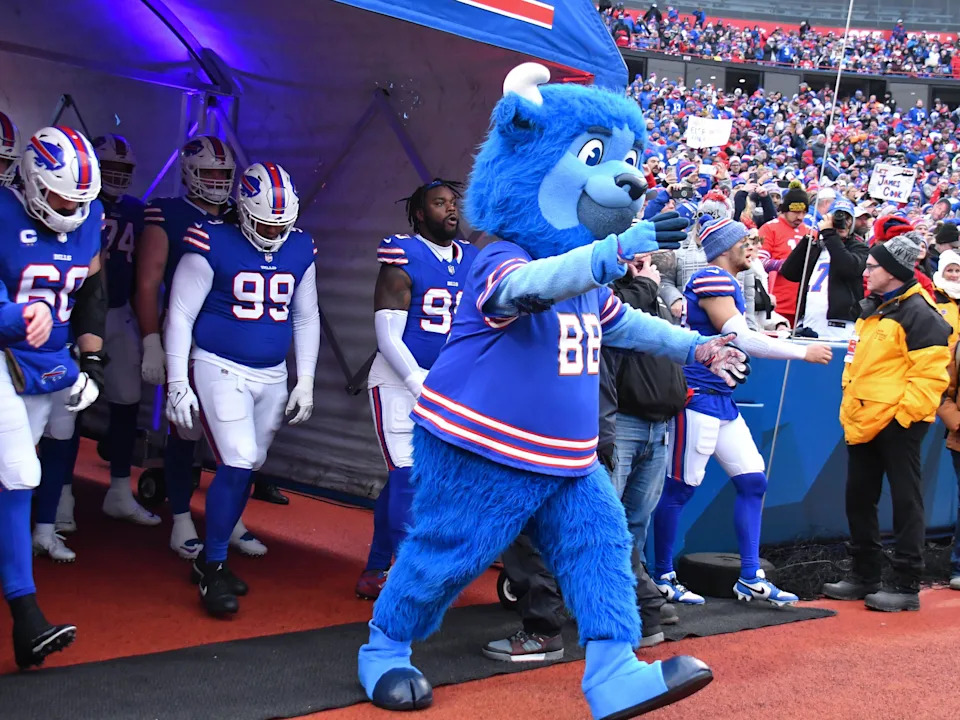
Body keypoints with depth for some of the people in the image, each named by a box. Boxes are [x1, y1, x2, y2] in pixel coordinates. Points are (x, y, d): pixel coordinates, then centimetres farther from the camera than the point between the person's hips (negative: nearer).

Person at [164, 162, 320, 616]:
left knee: (248, 467, 8)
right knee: (237, 463, -15)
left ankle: (211, 559, 24)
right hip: (220, 369, -5)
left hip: (272, 376, 6)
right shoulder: (214, 244, -11)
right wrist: (177, 384, -11)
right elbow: (180, 315, -8)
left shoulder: (300, 250, 4)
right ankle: (212, 569, 0)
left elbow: (306, 318, 14)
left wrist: (305, 383, 10)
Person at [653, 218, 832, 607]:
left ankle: (751, 578, 12)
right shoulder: (712, 280, -14)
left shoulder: (727, 284, 17)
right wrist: (804, 353, -12)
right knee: (680, 488, -3)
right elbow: (742, 339, -19)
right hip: (699, 397, -10)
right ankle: (662, 577, 7)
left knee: (752, 481, 8)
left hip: (723, 401, 10)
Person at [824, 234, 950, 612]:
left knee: (905, 501, -1)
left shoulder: (919, 314, -12)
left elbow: (930, 375, -17)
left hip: (897, 423, -9)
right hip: (864, 422, 9)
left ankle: (907, 587, 5)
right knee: (858, 498, 13)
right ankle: (864, 577, 24)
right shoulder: (871, 309, 16)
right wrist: (850, 410, 16)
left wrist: (902, 414, -20)